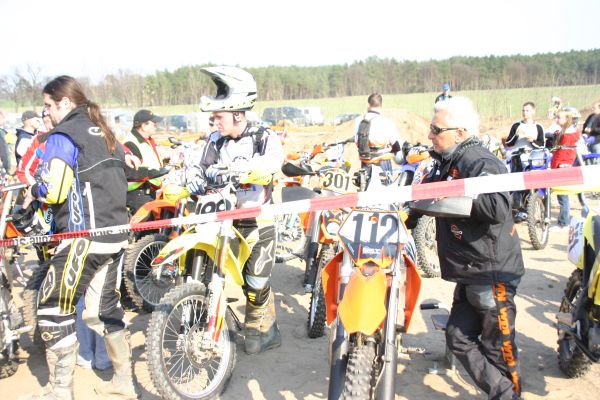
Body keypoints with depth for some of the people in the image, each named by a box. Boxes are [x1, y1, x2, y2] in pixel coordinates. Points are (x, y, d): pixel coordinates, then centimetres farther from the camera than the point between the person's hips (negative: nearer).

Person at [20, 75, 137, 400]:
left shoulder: (63, 136, -9)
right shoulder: (104, 133, 16)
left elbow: (53, 190, -17)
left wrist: (33, 192, 2)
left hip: (86, 236, -8)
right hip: (116, 233, 8)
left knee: (53, 309, 3)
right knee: (105, 306, 16)